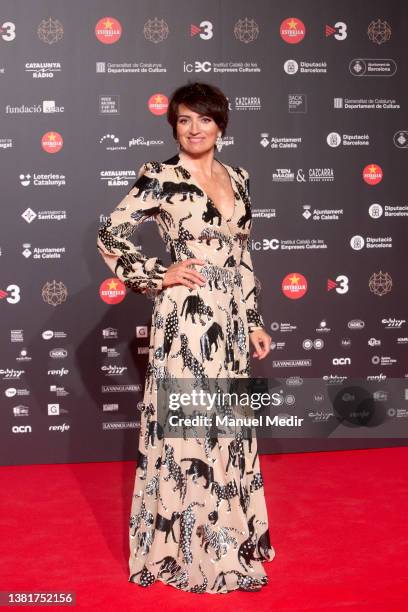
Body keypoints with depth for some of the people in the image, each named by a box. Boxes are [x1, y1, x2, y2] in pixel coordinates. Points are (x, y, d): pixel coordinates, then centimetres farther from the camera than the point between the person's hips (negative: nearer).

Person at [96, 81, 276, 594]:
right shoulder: (160, 178, -6)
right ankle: (183, 547, 17)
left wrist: (254, 321, 12)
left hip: (230, 319, 6)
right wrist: (159, 277, -10)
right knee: (185, 430, 1)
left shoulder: (237, 179, 11)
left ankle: (230, 539, 31)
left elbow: (242, 256, 14)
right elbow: (110, 237, -6)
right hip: (185, 318, -6)